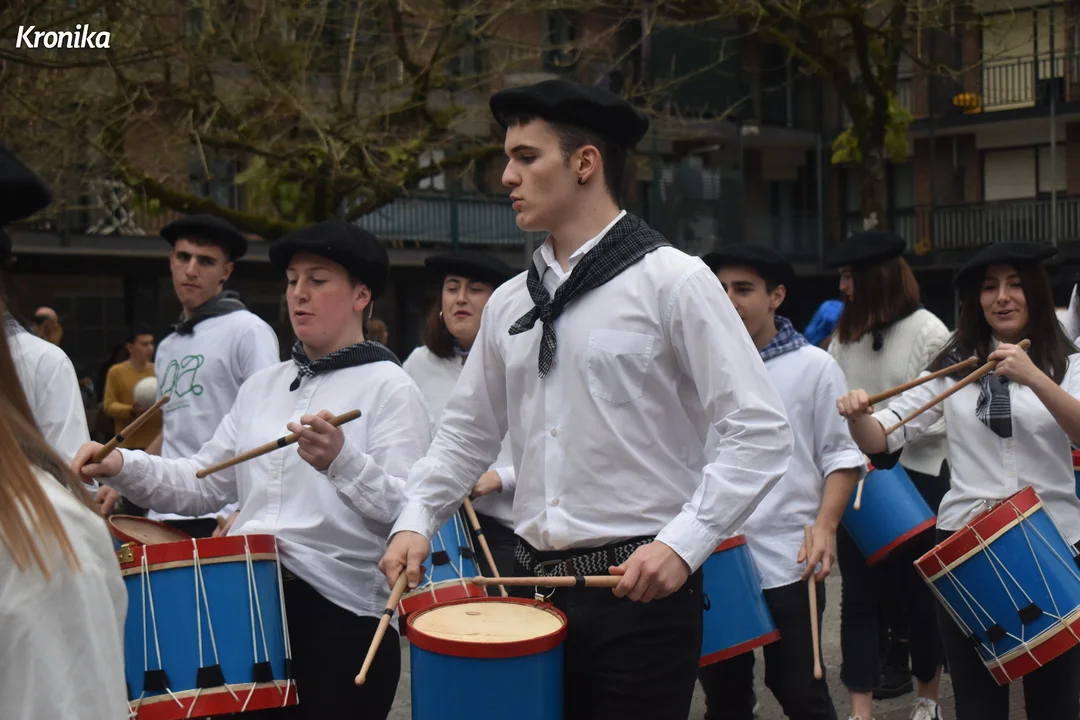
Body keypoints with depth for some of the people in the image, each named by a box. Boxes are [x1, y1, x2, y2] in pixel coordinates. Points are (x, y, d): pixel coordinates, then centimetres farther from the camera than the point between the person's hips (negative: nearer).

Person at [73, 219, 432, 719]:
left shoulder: (390, 388, -6)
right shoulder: (263, 385, 14)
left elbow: (409, 509, -16)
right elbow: (205, 483, 12)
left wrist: (341, 462, -32)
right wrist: (123, 467, -3)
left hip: (339, 612, -6)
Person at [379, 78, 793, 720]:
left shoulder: (671, 280, -7)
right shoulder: (510, 303, 9)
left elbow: (762, 434, -11)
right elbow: (468, 432, 19)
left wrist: (682, 543, -18)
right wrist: (417, 521, 5)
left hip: (643, 588, -5)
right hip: (536, 585, 5)